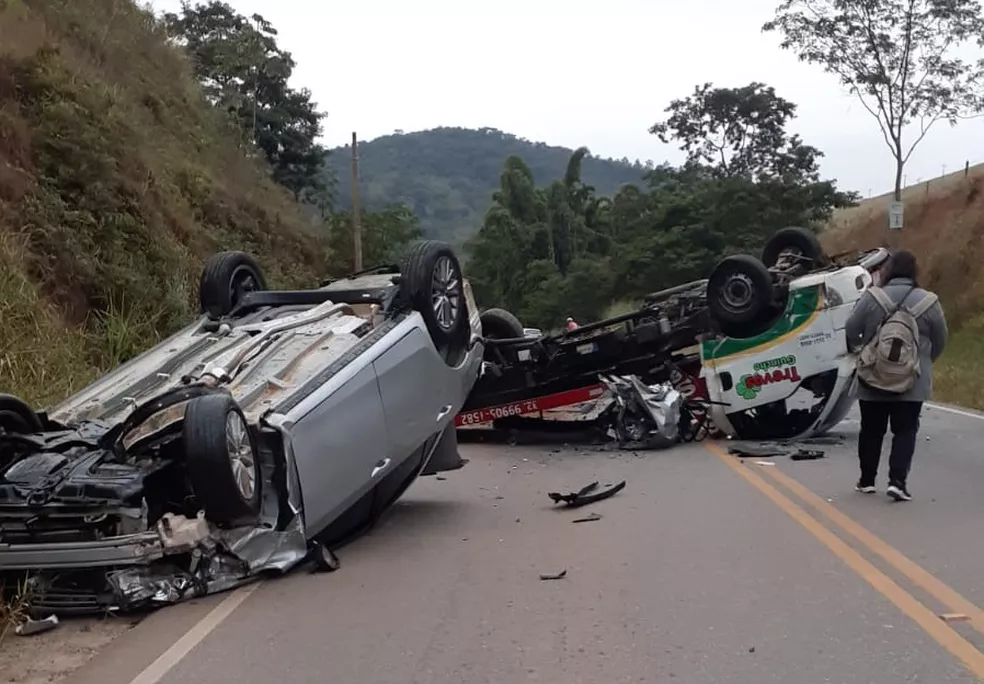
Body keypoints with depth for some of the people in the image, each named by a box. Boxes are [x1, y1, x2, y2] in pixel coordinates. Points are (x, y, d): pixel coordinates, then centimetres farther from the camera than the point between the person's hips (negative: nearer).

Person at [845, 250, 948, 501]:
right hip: (913, 382, -1)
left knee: (871, 429, 13)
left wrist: (858, 347, 20)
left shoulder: (872, 297, -7)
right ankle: (897, 481, -6)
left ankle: (867, 480, 23)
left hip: (872, 380, 1)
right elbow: (940, 341, 4)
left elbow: (851, 331, -2)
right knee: (905, 430, 6)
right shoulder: (929, 302, -5)